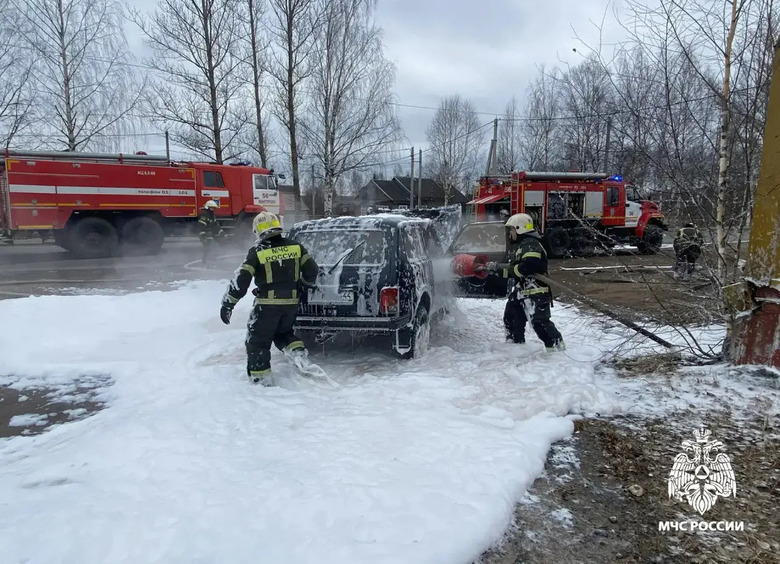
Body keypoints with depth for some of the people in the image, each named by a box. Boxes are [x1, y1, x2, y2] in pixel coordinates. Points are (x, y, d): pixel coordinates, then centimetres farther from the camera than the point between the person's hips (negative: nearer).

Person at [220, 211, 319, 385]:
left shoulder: (257, 251, -7)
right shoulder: (295, 247, 4)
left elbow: (241, 279, -11)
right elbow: (312, 270, 4)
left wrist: (228, 303, -4)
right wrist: (307, 284, 25)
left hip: (267, 305, -4)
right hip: (291, 303, 5)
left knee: (257, 341, 11)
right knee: (283, 333, 27)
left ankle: (261, 376, 11)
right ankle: (297, 349, 4)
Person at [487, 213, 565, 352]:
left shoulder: (531, 244, -15)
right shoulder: (523, 245, 21)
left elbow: (527, 266, -30)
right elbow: (514, 268, 27)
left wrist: (508, 269, -18)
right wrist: (497, 267, 21)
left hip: (535, 292, -11)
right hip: (522, 292, 11)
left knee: (539, 322, -15)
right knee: (511, 317, 18)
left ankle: (557, 346, -6)